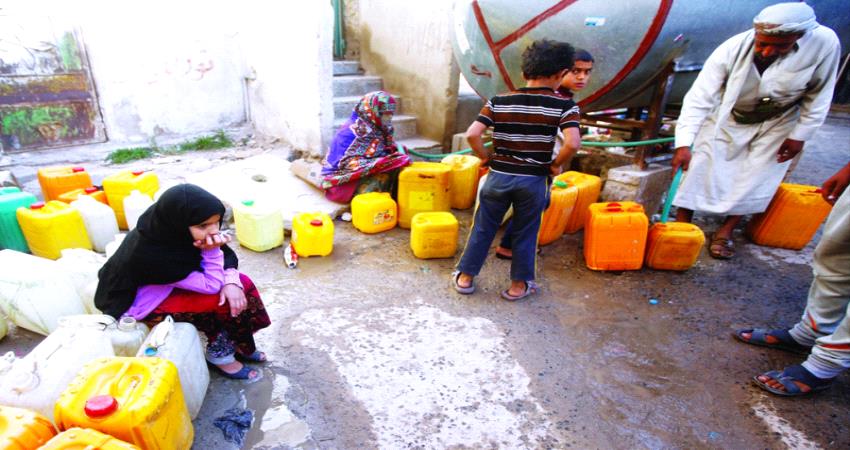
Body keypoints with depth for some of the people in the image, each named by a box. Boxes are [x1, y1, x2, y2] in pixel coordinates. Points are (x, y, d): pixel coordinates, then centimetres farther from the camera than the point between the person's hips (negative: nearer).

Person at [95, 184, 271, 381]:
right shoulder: (152, 254, -37)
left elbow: (225, 253, -9)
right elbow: (211, 285, -28)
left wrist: (231, 281, -25)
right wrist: (212, 251, -38)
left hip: (173, 281, 7)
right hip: (136, 301, -6)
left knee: (241, 284, -7)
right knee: (222, 300, -21)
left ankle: (238, 345, 9)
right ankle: (220, 352, 5)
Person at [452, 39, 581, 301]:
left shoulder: (499, 101, -3)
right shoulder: (564, 105, -8)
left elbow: (472, 134, -11)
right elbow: (572, 144, -21)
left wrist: (484, 157, 4)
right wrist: (555, 165, -3)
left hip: (498, 176, 2)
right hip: (533, 181, -1)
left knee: (482, 229, 16)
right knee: (525, 234, 16)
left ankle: (465, 277, 27)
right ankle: (518, 285, 28)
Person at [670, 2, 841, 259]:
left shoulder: (825, 43, -27)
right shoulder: (732, 49, -31)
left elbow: (819, 96, -12)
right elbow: (699, 98, -32)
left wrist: (800, 135, -9)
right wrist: (684, 143, -40)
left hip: (777, 123, 1)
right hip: (727, 118, -1)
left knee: (755, 180, 0)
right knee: (702, 168, -7)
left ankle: (726, 231, 13)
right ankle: (682, 225, 5)